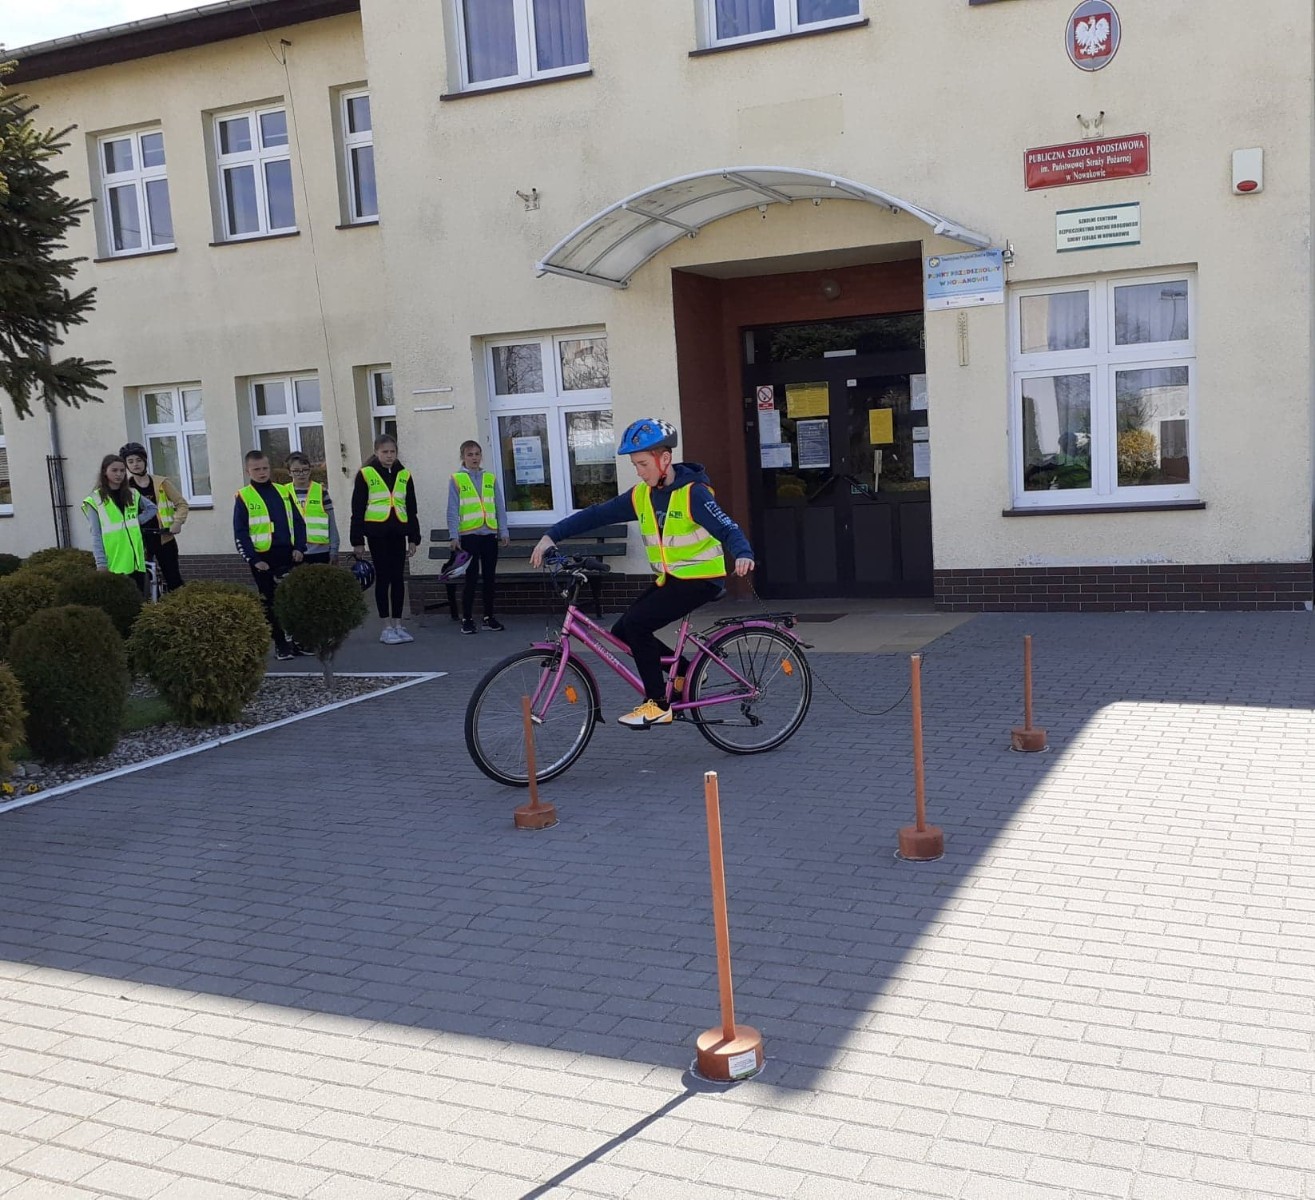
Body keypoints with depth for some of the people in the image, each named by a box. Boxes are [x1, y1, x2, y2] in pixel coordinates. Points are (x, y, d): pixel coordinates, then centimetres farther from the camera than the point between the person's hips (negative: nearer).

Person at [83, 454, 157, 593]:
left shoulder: (132, 494, 10)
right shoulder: (96, 500, -3)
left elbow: (152, 508, 25)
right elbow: (96, 535, -4)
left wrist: (137, 521, 7)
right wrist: (101, 563, -10)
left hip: (135, 560, 4)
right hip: (113, 563, -4)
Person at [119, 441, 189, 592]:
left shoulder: (160, 483, 2)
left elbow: (182, 503, 5)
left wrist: (177, 522, -9)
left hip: (163, 538, 0)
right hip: (139, 539, 0)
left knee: (173, 580, 1)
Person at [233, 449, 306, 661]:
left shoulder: (283, 492, 10)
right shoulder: (243, 498, -3)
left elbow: (298, 522, 12)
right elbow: (240, 534, -6)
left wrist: (299, 547, 0)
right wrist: (253, 559, -12)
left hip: (287, 555, 3)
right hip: (263, 558, -3)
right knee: (271, 602, 4)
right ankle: (281, 644, 12)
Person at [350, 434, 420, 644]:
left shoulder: (404, 475, 10)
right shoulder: (365, 474, -2)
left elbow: (411, 509, 13)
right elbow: (357, 510, -1)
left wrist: (414, 538, 9)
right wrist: (357, 540, -5)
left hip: (398, 532, 4)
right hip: (377, 532, -4)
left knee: (398, 578, 6)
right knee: (383, 578, 0)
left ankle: (398, 625, 14)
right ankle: (387, 628, 5)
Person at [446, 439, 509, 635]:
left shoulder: (490, 478, 9)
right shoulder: (456, 479, 0)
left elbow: (500, 507, 11)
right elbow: (452, 510, -1)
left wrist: (503, 531, 5)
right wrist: (454, 536, -7)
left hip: (489, 534, 3)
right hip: (469, 535, -3)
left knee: (489, 577, 7)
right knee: (471, 577, -1)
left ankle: (489, 617, 16)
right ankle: (467, 619, 7)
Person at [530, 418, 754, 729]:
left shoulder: (692, 493, -17)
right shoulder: (641, 496, 3)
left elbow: (728, 528, -25)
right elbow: (597, 515, 1)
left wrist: (743, 555, -46)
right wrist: (551, 536, -7)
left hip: (700, 578, -8)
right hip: (668, 578, 8)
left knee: (636, 623, -21)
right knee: (622, 631, 1)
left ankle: (658, 704, -11)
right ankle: (684, 671, 18)